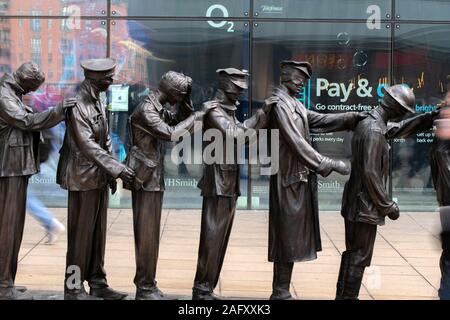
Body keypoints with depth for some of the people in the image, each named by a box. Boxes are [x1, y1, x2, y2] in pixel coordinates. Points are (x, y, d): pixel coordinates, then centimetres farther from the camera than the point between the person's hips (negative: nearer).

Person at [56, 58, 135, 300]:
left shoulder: (98, 101, 10)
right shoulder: (77, 105, -17)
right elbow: (88, 145, -22)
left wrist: (111, 173, 10)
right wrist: (117, 168, -24)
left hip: (99, 177, 8)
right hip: (83, 178, -8)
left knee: (98, 233, 12)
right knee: (81, 233, -1)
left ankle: (97, 283, 21)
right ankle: (74, 288, 9)